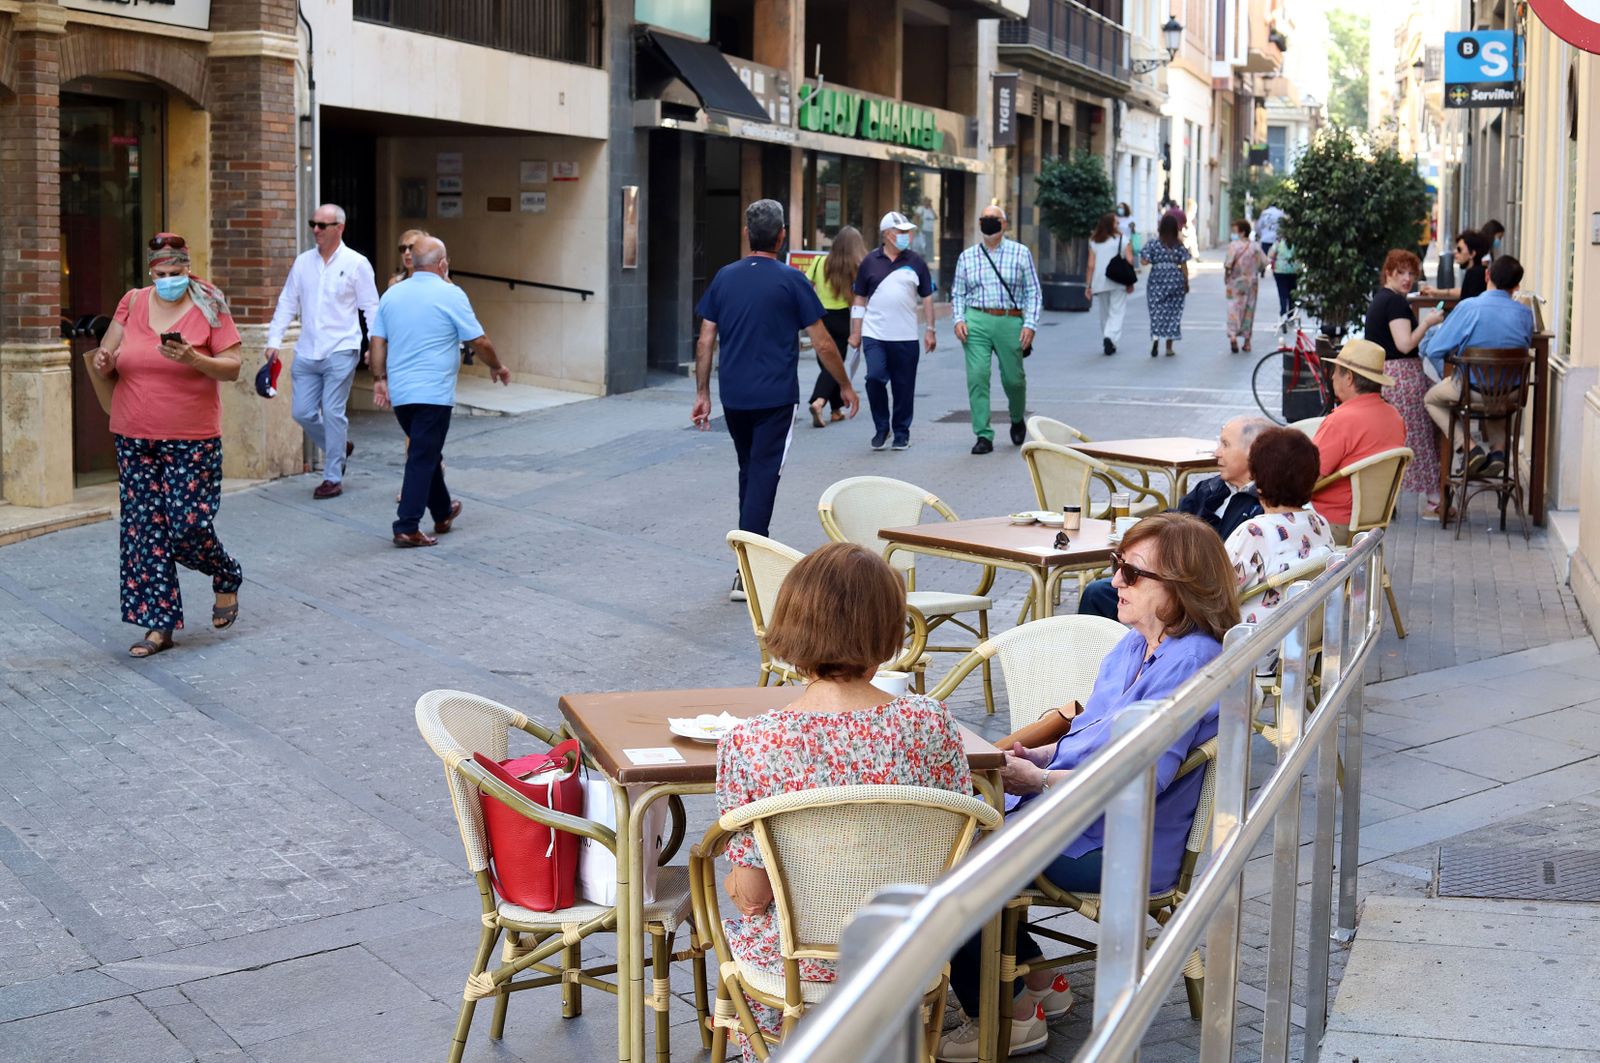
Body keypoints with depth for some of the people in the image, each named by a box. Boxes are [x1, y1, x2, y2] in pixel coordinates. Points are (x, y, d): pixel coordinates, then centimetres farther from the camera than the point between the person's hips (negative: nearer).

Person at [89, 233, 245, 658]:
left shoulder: (209, 308, -3)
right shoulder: (133, 303, 6)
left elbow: (232, 368, -6)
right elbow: (106, 356, 12)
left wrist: (195, 359, -23)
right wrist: (103, 361, -12)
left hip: (192, 439, -4)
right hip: (135, 438, 4)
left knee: (189, 525, -7)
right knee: (143, 528, 3)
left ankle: (227, 579, 26)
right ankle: (159, 625, 10)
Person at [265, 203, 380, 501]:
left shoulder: (356, 263, -1)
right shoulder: (303, 262, 10)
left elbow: (371, 307, 0)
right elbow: (287, 304, 12)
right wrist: (274, 341, 4)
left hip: (340, 351, -5)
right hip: (307, 352, 5)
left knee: (332, 413, -6)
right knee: (302, 412, 4)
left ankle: (333, 477, 4)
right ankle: (338, 447, 29)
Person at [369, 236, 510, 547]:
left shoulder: (391, 295, 8)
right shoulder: (450, 295, -8)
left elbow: (378, 341, 7)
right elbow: (478, 341, -4)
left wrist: (379, 379, 11)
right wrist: (497, 367, 11)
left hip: (399, 392, 6)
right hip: (434, 393, -6)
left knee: (426, 454, 20)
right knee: (423, 459, -5)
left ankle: (443, 514, 34)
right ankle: (407, 528, -9)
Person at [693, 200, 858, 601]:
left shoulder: (724, 278, 6)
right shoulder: (791, 281, -6)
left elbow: (705, 341, 7)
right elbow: (823, 344, -5)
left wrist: (702, 394, 14)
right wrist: (845, 386, 8)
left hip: (733, 398, 4)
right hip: (775, 398, -4)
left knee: (749, 471, 20)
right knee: (763, 476, -4)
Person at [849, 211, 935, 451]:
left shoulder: (915, 262, 5)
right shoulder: (870, 261, 4)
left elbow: (927, 298, 10)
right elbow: (860, 299, 8)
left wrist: (929, 330, 5)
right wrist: (855, 333, 5)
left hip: (906, 337, 1)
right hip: (874, 335, -1)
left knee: (904, 387, 4)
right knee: (875, 378, -14)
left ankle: (901, 432, 18)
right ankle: (881, 428, 4)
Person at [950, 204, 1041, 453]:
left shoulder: (1021, 253, 6)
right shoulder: (967, 256, 11)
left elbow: (1034, 292, 4)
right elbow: (957, 293, 15)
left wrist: (1030, 324, -6)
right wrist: (958, 320, -1)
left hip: (1010, 321, -1)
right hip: (976, 321, 1)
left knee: (1013, 378, 6)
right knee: (977, 376, -9)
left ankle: (1017, 420, 36)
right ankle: (983, 435, -5)